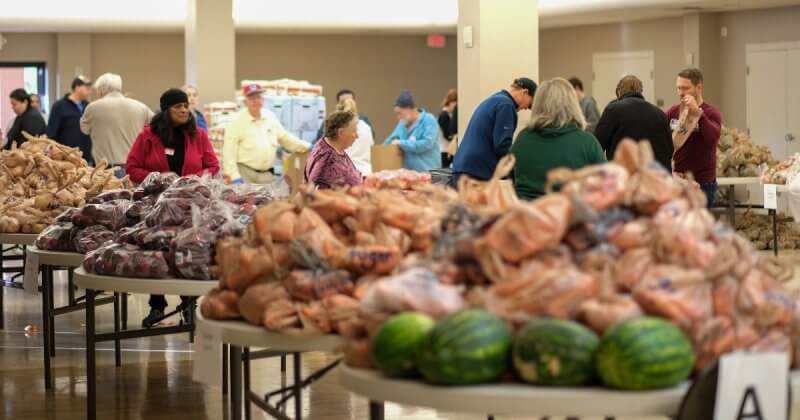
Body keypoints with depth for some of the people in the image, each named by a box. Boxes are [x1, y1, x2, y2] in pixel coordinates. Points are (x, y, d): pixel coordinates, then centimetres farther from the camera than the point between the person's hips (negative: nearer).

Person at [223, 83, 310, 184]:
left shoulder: (270, 118, 11)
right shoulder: (237, 123, -7)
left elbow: (284, 138, 21)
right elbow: (229, 152, -11)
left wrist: (307, 147, 17)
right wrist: (233, 176, -18)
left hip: (266, 174, 6)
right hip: (245, 172, -6)